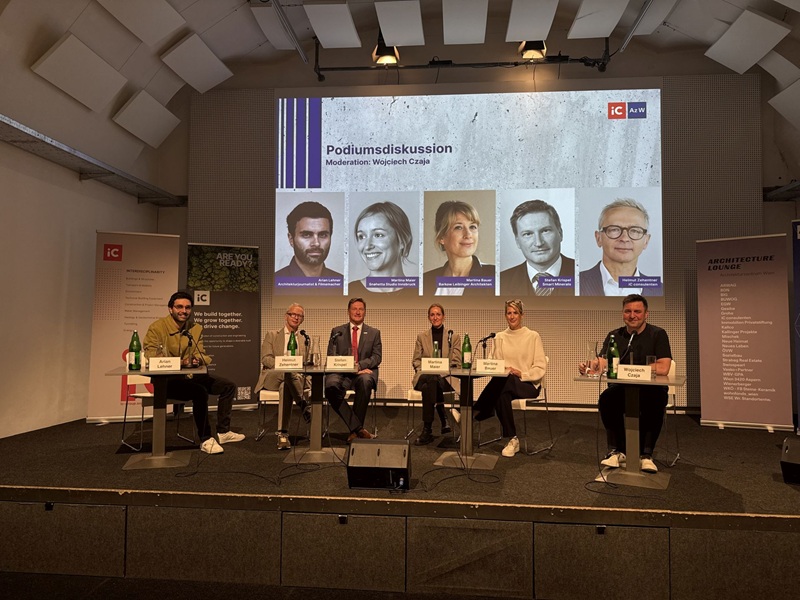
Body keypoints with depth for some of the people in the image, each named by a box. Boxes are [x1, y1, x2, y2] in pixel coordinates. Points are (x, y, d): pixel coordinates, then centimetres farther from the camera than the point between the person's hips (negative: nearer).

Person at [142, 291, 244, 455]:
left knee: (229, 386, 3)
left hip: (191, 376, 7)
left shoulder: (196, 329, 8)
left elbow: (201, 355, 9)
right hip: (166, 380, -7)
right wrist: (180, 363, -33)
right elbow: (151, 358, -18)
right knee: (200, 392, -33)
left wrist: (199, 360, -18)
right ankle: (205, 440, -20)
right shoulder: (157, 328, -10)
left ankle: (223, 432, 12)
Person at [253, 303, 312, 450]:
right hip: (272, 376, -1)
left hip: (298, 377, 2)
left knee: (285, 386, -38)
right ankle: (305, 406, -31)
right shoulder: (272, 335, 16)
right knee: (288, 374, -39)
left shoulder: (305, 339, 23)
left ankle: (283, 433, -40)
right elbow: (265, 358, 2)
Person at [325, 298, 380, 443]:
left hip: (364, 372, 0)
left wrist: (360, 365, -15)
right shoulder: (337, 331, 16)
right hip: (342, 372, 1)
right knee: (330, 385, -34)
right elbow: (331, 355, 6)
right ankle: (358, 428, -29)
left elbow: (377, 357, 5)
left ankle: (355, 430, -24)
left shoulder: (374, 333, 16)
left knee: (365, 381, -37)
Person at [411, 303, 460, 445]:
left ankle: (427, 430, -32)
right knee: (432, 381, -39)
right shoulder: (421, 337, 17)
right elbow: (416, 360, 14)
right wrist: (423, 370, -8)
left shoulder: (454, 337, 13)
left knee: (430, 385, -37)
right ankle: (443, 419, -32)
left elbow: (456, 362, 6)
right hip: (425, 376, 1)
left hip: (446, 378, -1)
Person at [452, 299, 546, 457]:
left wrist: (522, 374, -19)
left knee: (503, 381, -38)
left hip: (528, 385, -3)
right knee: (502, 395, -38)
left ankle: (473, 413, -32)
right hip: (505, 383, 3)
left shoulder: (533, 336, 1)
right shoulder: (500, 337, 11)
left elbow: (541, 367, -3)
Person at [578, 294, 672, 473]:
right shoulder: (614, 336, 7)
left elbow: (663, 368, -15)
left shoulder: (657, 335, -2)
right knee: (606, 399, -28)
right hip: (621, 389, 3)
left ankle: (645, 454, -18)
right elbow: (601, 362, -6)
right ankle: (617, 451, -12)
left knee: (655, 402, -35)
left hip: (651, 389, -2)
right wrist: (590, 366, -30)